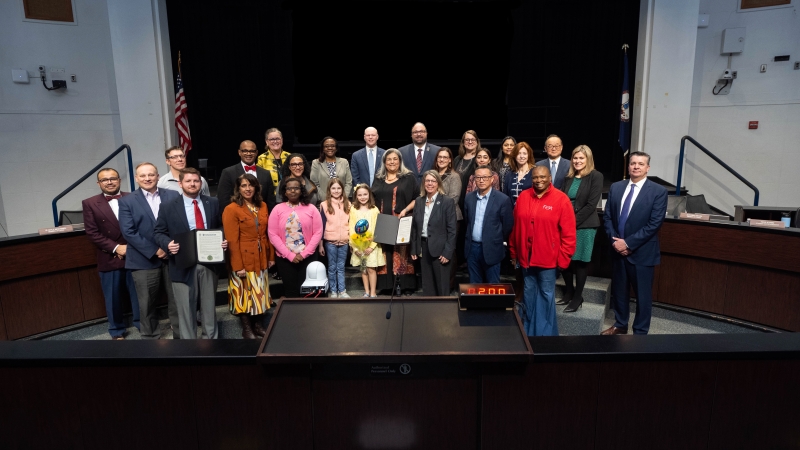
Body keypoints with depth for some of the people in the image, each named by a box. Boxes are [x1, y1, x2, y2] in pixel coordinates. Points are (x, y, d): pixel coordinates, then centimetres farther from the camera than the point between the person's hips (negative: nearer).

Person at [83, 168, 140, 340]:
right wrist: (116, 248, -12)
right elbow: (92, 233, -3)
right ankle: (117, 331, 25)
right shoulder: (90, 204, 2)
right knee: (113, 298, 9)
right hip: (110, 259, 0)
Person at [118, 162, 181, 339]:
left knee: (176, 299, 9)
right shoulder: (127, 201, 2)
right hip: (144, 260, -1)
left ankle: (180, 335, 24)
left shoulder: (174, 196, 6)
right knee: (147, 304, 8)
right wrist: (154, 250, -13)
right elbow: (128, 231, -7)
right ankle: (150, 336, 24)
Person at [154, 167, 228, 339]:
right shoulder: (168, 206, 1)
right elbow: (158, 232, 3)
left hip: (209, 263, 2)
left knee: (209, 306, 15)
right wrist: (168, 244, -17)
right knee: (186, 309, 6)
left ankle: (211, 338, 30)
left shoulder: (213, 203, 8)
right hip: (184, 265, -2)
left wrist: (223, 241, -6)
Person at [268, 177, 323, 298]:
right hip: (284, 258, 0)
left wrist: (304, 253, -11)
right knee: (290, 290, 8)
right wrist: (290, 255, -11)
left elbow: (318, 233, -3)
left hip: (307, 257, 0)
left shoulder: (311, 208, 0)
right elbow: (273, 235, -5)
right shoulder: (278, 209, -1)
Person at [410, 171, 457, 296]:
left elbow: (452, 229, -10)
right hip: (424, 247, 5)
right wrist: (413, 249, 8)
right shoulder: (419, 201, 7)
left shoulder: (447, 201, -7)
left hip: (440, 248, -5)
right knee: (427, 286, 12)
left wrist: (447, 252, -14)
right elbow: (414, 227, 11)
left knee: (442, 286, 4)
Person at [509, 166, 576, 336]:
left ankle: (546, 332, 20)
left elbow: (568, 232, -8)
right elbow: (515, 226, 8)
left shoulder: (561, 199, -8)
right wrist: (513, 252, 9)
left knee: (546, 294, 6)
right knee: (529, 293, 15)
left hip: (548, 258, -4)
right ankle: (528, 330, 28)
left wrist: (563, 258, -10)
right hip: (526, 256, 4)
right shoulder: (523, 197, 4)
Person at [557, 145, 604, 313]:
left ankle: (577, 298, 15)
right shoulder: (569, 177, 13)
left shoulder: (595, 176, -4)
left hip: (584, 226, -5)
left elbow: (591, 204, -11)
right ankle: (568, 292, 23)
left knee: (579, 262, 2)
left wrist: (574, 221, -14)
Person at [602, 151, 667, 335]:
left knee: (643, 295, 7)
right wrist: (614, 240, -9)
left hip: (642, 252, -4)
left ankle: (640, 332, 23)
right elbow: (607, 217, 6)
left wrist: (628, 243, -17)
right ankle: (620, 325, 35)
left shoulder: (658, 191, -8)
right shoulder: (616, 187, 5)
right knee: (618, 290, 16)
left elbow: (654, 224, -14)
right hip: (618, 250, 4)